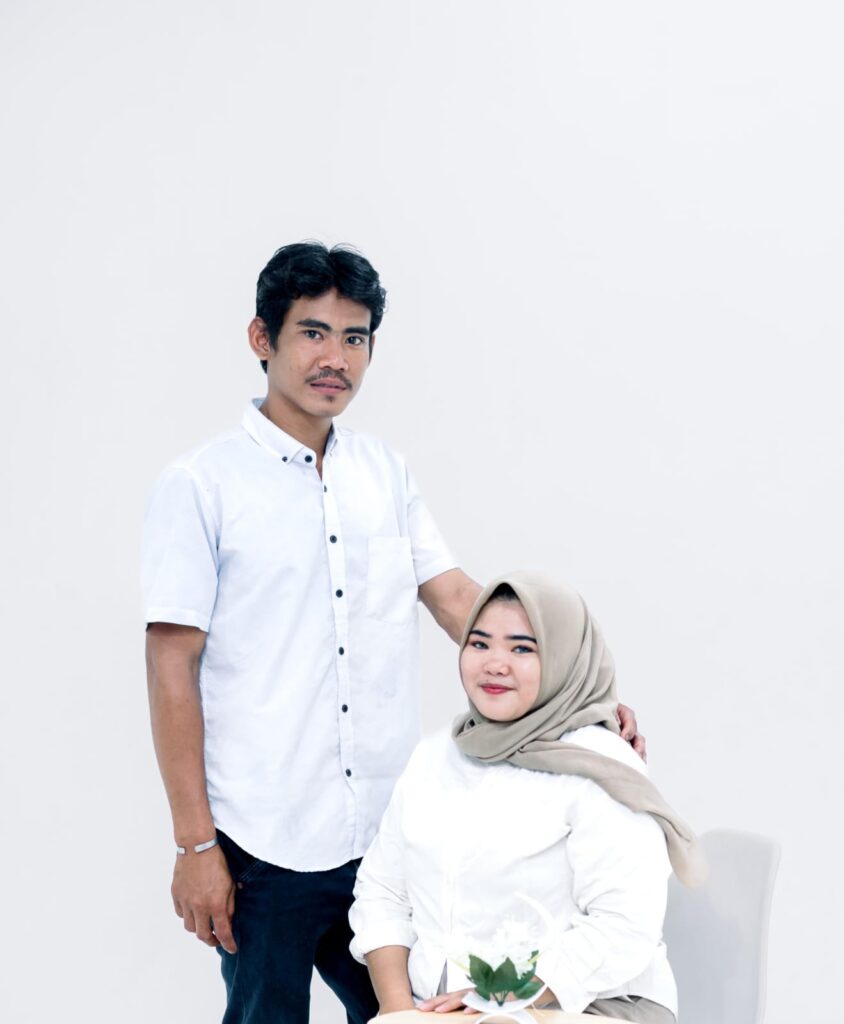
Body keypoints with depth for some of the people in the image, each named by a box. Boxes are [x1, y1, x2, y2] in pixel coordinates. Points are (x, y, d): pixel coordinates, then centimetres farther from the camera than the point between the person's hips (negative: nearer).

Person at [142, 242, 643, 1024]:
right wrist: (194, 845, -9)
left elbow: (457, 598, 8)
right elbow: (172, 668, -7)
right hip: (266, 843, -4)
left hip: (388, 833, 5)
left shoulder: (386, 474, 8)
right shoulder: (200, 485, -6)